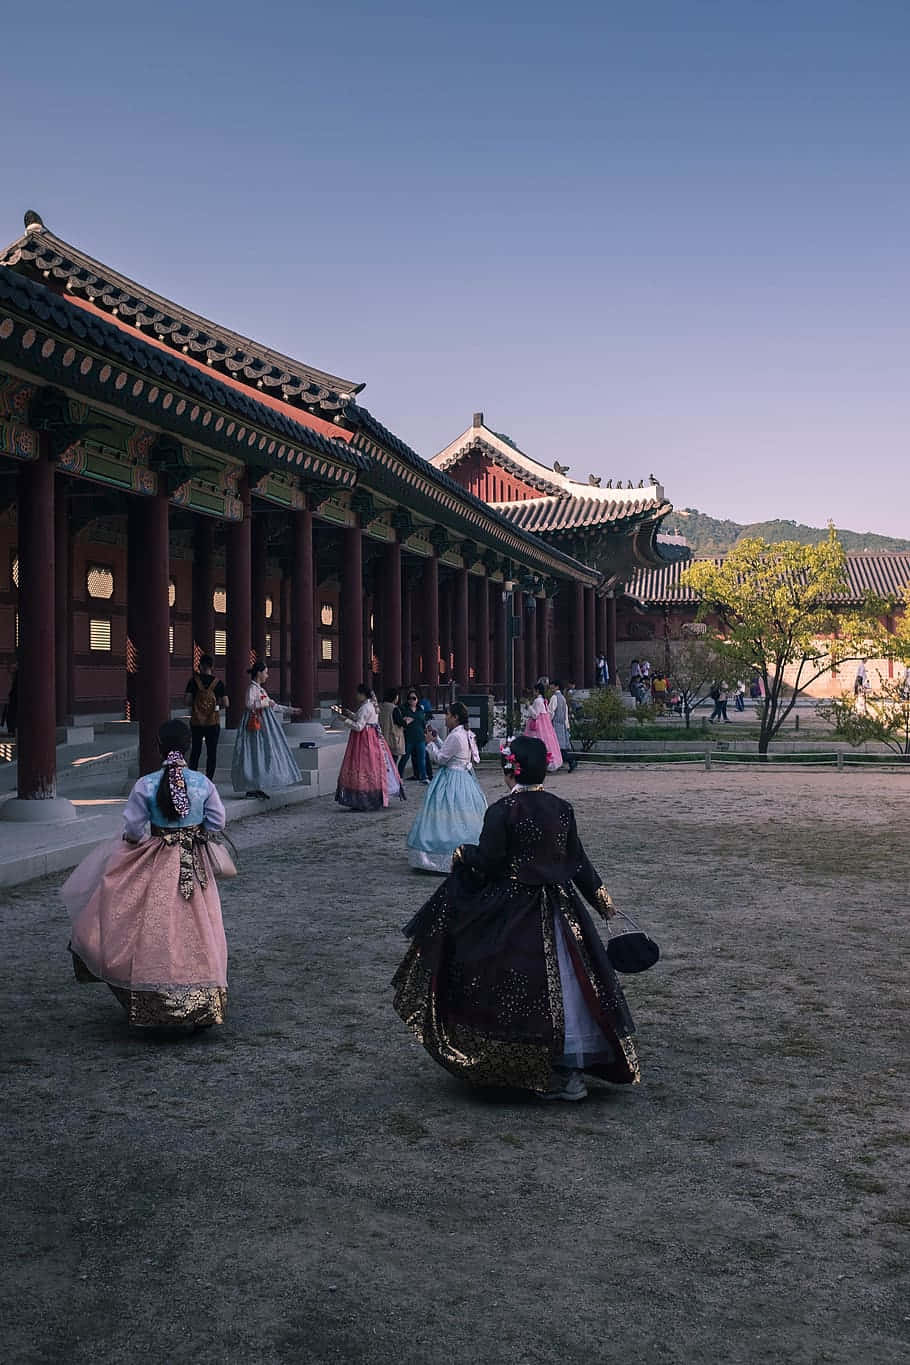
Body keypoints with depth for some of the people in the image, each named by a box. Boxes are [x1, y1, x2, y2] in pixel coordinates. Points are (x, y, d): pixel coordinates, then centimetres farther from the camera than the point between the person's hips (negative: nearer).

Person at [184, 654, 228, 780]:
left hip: (196, 721, 1)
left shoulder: (194, 681, -4)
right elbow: (226, 704, -8)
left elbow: (187, 701, -9)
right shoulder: (217, 682, -5)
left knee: (195, 751, 14)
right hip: (213, 722, -1)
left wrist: (195, 704, 11)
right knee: (212, 752, 7)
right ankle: (209, 778, 5)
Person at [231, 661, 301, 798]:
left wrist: (290, 710, 27)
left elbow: (273, 707, 26)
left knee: (264, 755, 7)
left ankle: (257, 787, 9)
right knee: (255, 754, -8)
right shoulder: (252, 688, -10)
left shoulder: (260, 689, 18)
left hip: (265, 727, 9)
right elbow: (249, 705, -25)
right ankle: (251, 788, -5)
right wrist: (265, 703, -18)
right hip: (256, 726, -9)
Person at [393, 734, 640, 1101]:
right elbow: (577, 860, 10)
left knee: (518, 990, 5)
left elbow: (487, 862, -13)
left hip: (512, 913, -5)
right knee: (566, 986, 10)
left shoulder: (501, 811, -13)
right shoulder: (562, 809, 3)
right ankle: (570, 1069, 15)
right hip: (559, 909, 5)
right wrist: (599, 894, 23)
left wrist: (464, 853, 7)